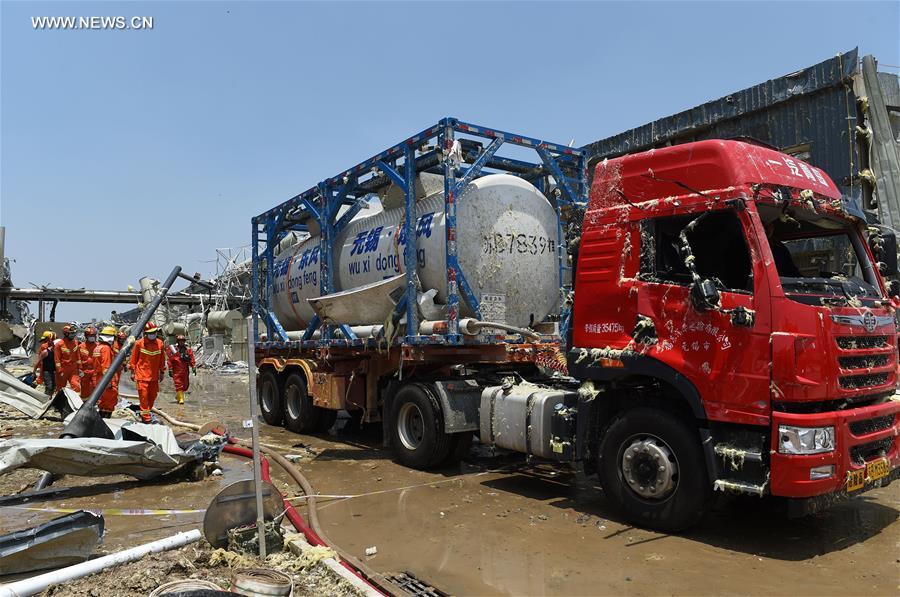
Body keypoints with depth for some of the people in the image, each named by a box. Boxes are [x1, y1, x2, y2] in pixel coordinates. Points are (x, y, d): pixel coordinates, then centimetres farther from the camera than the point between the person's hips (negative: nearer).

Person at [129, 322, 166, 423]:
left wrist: (162, 372, 16)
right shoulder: (139, 343, -5)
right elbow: (134, 358, 3)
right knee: (144, 395, -6)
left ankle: (146, 412, 29)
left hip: (154, 375, 4)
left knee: (153, 396, 10)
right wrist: (132, 372, 4)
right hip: (142, 375, -4)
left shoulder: (160, 343, 4)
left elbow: (162, 359, 13)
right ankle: (146, 417, -1)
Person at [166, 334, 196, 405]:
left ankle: (178, 395, 34)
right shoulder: (173, 350, -4)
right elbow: (170, 361, -3)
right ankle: (180, 399, -4)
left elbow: (192, 359, 6)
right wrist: (170, 370, -6)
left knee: (186, 385, 12)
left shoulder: (188, 350, 5)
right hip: (177, 371, -4)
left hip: (185, 371, 4)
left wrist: (194, 368, -2)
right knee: (178, 384, -7)